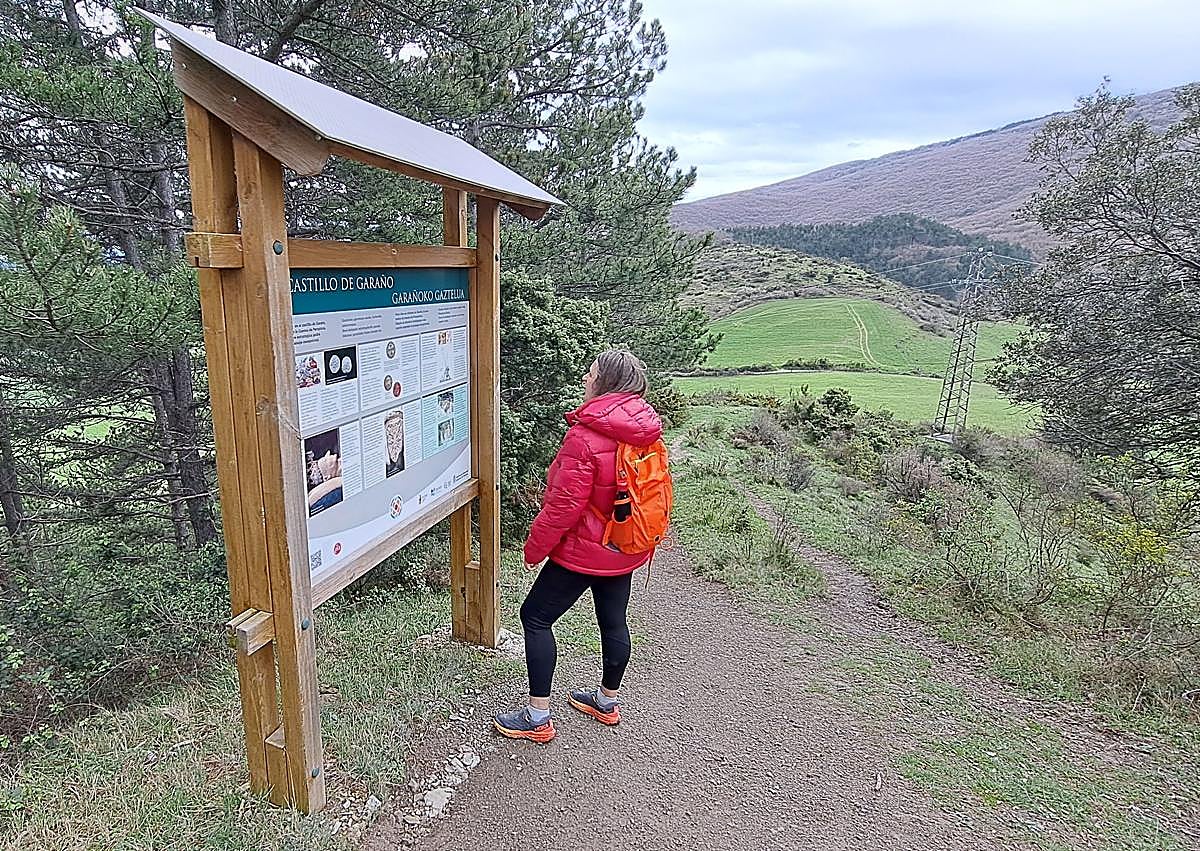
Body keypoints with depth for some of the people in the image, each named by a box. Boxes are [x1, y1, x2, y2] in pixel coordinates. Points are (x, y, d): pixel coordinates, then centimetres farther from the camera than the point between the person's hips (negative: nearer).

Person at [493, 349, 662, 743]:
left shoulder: (584, 436, -25)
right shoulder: (644, 432, 0)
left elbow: (565, 504, -23)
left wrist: (535, 545, -10)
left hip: (585, 550, -8)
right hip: (626, 548, 8)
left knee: (535, 617, 6)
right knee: (613, 621, 20)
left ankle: (537, 717, 12)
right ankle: (607, 701, 39)